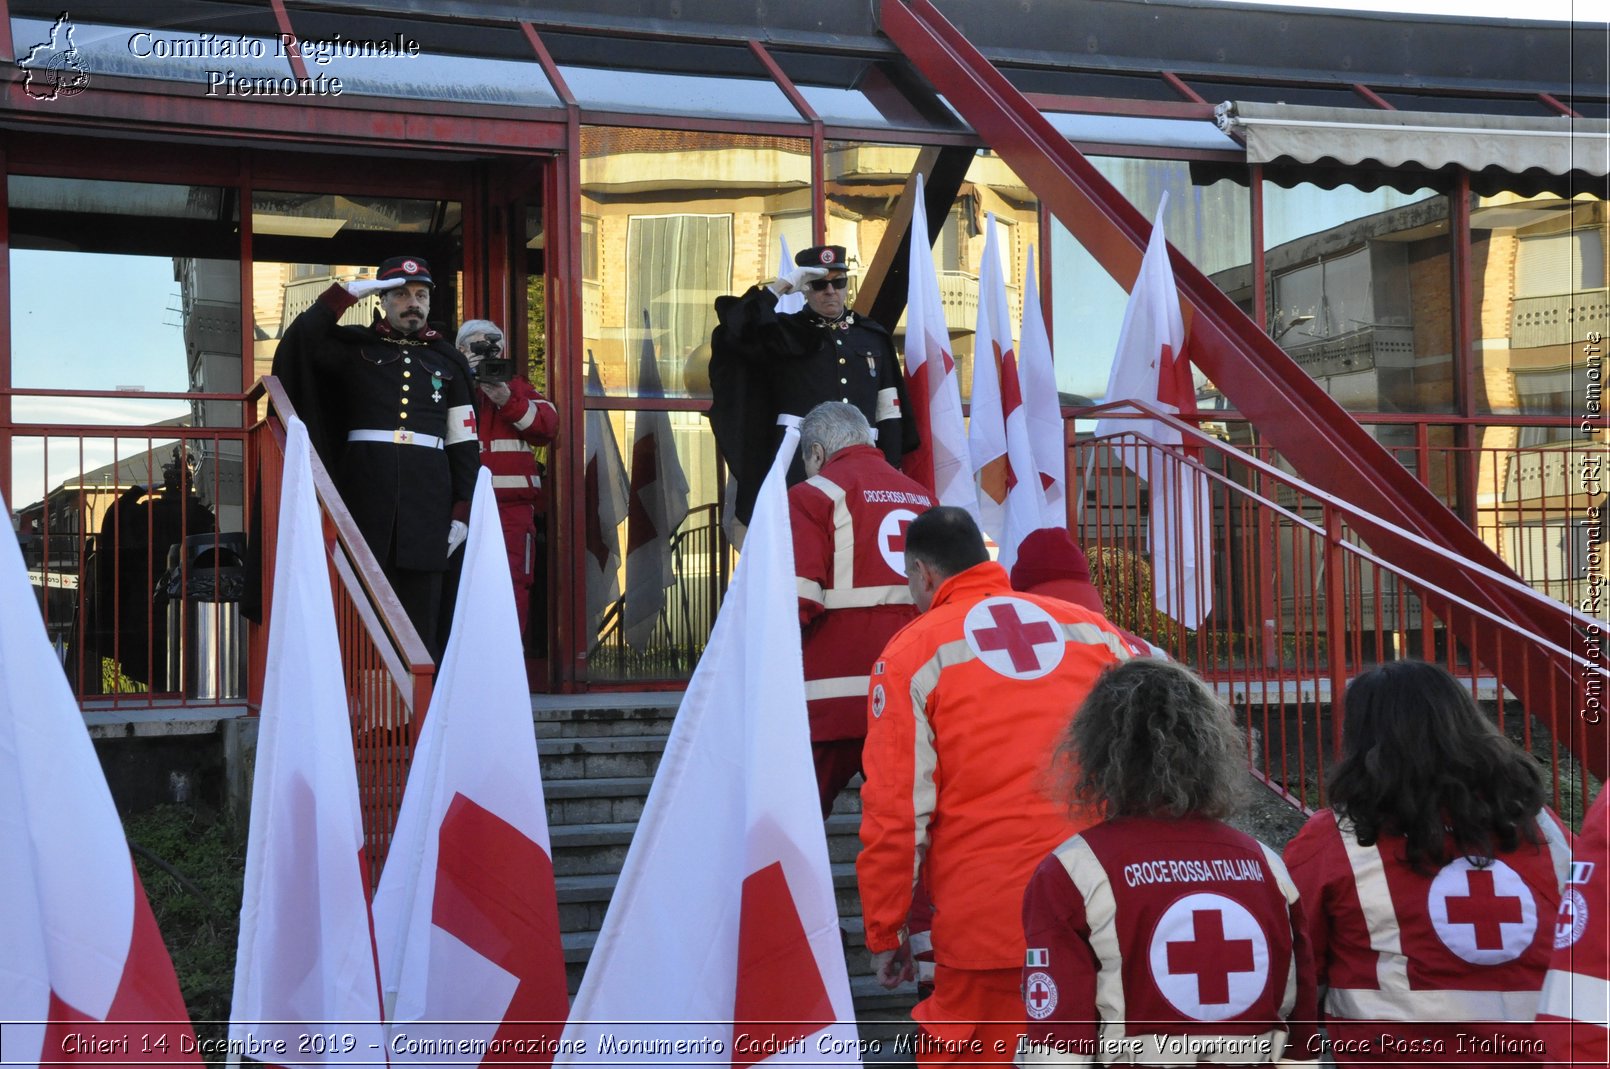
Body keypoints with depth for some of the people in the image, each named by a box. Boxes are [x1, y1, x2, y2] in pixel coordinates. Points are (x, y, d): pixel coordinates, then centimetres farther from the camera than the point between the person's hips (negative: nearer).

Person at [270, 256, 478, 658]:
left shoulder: (448, 360, 15)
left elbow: (464, 443, 12)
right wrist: (348, 293, -4)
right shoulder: (356, 347, 12)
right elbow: (301, 340, -5)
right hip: (366, 488, -1)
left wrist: (462, 511, 3)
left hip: (428, 492, 1)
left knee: (421, 603, 0)